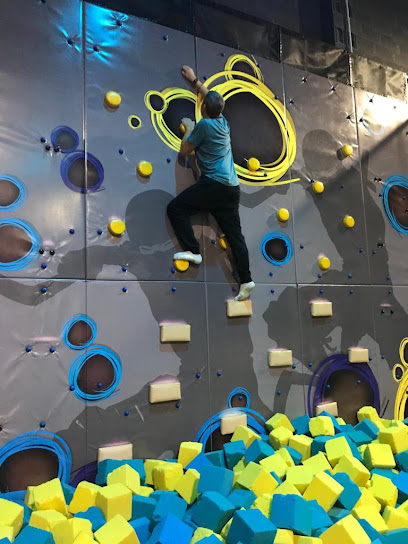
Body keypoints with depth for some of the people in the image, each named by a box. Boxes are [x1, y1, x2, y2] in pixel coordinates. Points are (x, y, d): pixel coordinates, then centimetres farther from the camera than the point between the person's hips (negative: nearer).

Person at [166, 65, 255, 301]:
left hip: (213, 184, -8)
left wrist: (188, 129, 16)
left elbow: (184, 151, 2)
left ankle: (193, 251, -10)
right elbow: (212, 97, 34)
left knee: (176, 208, -3)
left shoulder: (204, 125, -6)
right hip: (233, 187, 8)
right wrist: (194, 80, 38)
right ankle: (246, 280, 2)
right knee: (235, 233, 5)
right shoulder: (223, 122, 15)